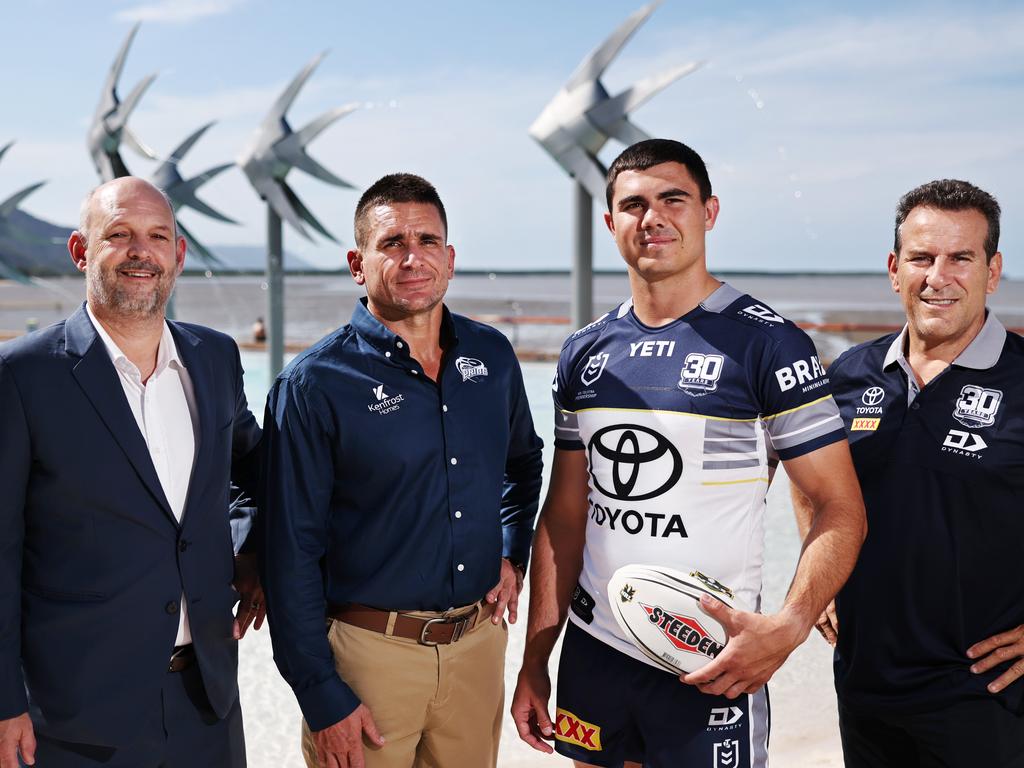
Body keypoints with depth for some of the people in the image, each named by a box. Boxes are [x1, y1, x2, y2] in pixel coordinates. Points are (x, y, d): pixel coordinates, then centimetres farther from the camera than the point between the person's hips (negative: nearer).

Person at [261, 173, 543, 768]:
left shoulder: (493, 356, 3)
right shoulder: (315, 384, -11)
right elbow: (293, 554, -11)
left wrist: (513, 553, 9)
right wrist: (322, 696, -12)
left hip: (479, 644, 5)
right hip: (370, 651, -4)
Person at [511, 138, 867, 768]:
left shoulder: (768, 343, -9)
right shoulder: (585, 353, 6)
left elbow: (842, 510, -10)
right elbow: (564, 515, 10)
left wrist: (790, 626, -26)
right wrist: (535, 660, 7)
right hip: (591, 653, 5)